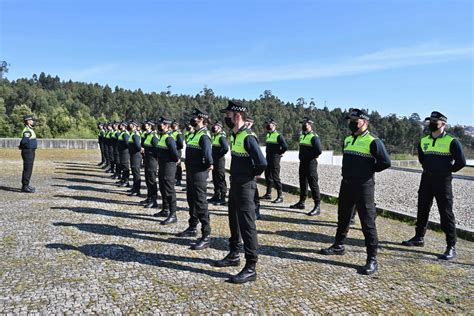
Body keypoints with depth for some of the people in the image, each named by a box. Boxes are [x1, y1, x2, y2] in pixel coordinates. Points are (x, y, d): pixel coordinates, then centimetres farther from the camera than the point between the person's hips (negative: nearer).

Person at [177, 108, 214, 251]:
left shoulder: (204, 135, -17)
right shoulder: (194, 134, 13)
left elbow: (208, 153, -31)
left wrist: (208, 164, -16)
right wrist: (189, 166, 12)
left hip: (199, 174, -10)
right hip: (190, 172, 10)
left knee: (200, 203, -7)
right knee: (191, 201, 19)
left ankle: (206, 236, -1)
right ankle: (192, 228, 35)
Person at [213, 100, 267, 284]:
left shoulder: (247, 137, -20)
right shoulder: (235, 135, 9)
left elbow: (262, 163, -28)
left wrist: (253, 174, -10)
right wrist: (236, 175, 13)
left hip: (245, 186, -10)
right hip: (235, 184, 10)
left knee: (247, 224, -5)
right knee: (234, 220, 20)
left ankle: (251, 268, 4)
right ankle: (233, 255, 36)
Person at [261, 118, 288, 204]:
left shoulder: (278, 136, -11)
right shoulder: (268, 135, 14)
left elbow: (285, 147, -19)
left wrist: (279, 153, -9)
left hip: (275, 159, -9)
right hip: (268, 159, 9)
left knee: (275, 177, -9)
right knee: (267, 176, 14)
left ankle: (280, 196, -3)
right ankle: (268, 194, 26)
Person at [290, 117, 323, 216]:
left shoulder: (314, 137, -14)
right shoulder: (302, 136, 14)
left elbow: (319, 150, -22)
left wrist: (311, 157, -9)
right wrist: (301, 156, 14)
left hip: (310, 164, -9)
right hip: (302, 163, 9)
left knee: (313, 184, -7)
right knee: (302, 183, 17)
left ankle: (317, 207, -4)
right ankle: (301, 202, 29)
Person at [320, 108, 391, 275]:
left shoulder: (373, 141, -12)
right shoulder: (347, 140, 12)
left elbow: (385, 162, -16)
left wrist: (369, 170, -5)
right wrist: (349, 171, 10)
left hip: (363, 186, -8)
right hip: (346, 184, 8)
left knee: (367, 222, -3)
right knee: (343, 217, 19)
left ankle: (372, 260, 5)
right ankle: (338, 246, 35)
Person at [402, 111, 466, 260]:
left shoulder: (451, 141, -9)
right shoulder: (423, 141, 9)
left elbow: (461, 162, -10)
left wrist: (448, 170, 1)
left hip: (443, 181, -6)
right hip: (426, 179, 6)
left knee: (446, 214, -3)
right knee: (422, 210, 13)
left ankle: (451, 247, 4)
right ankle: (419, 238, 27)